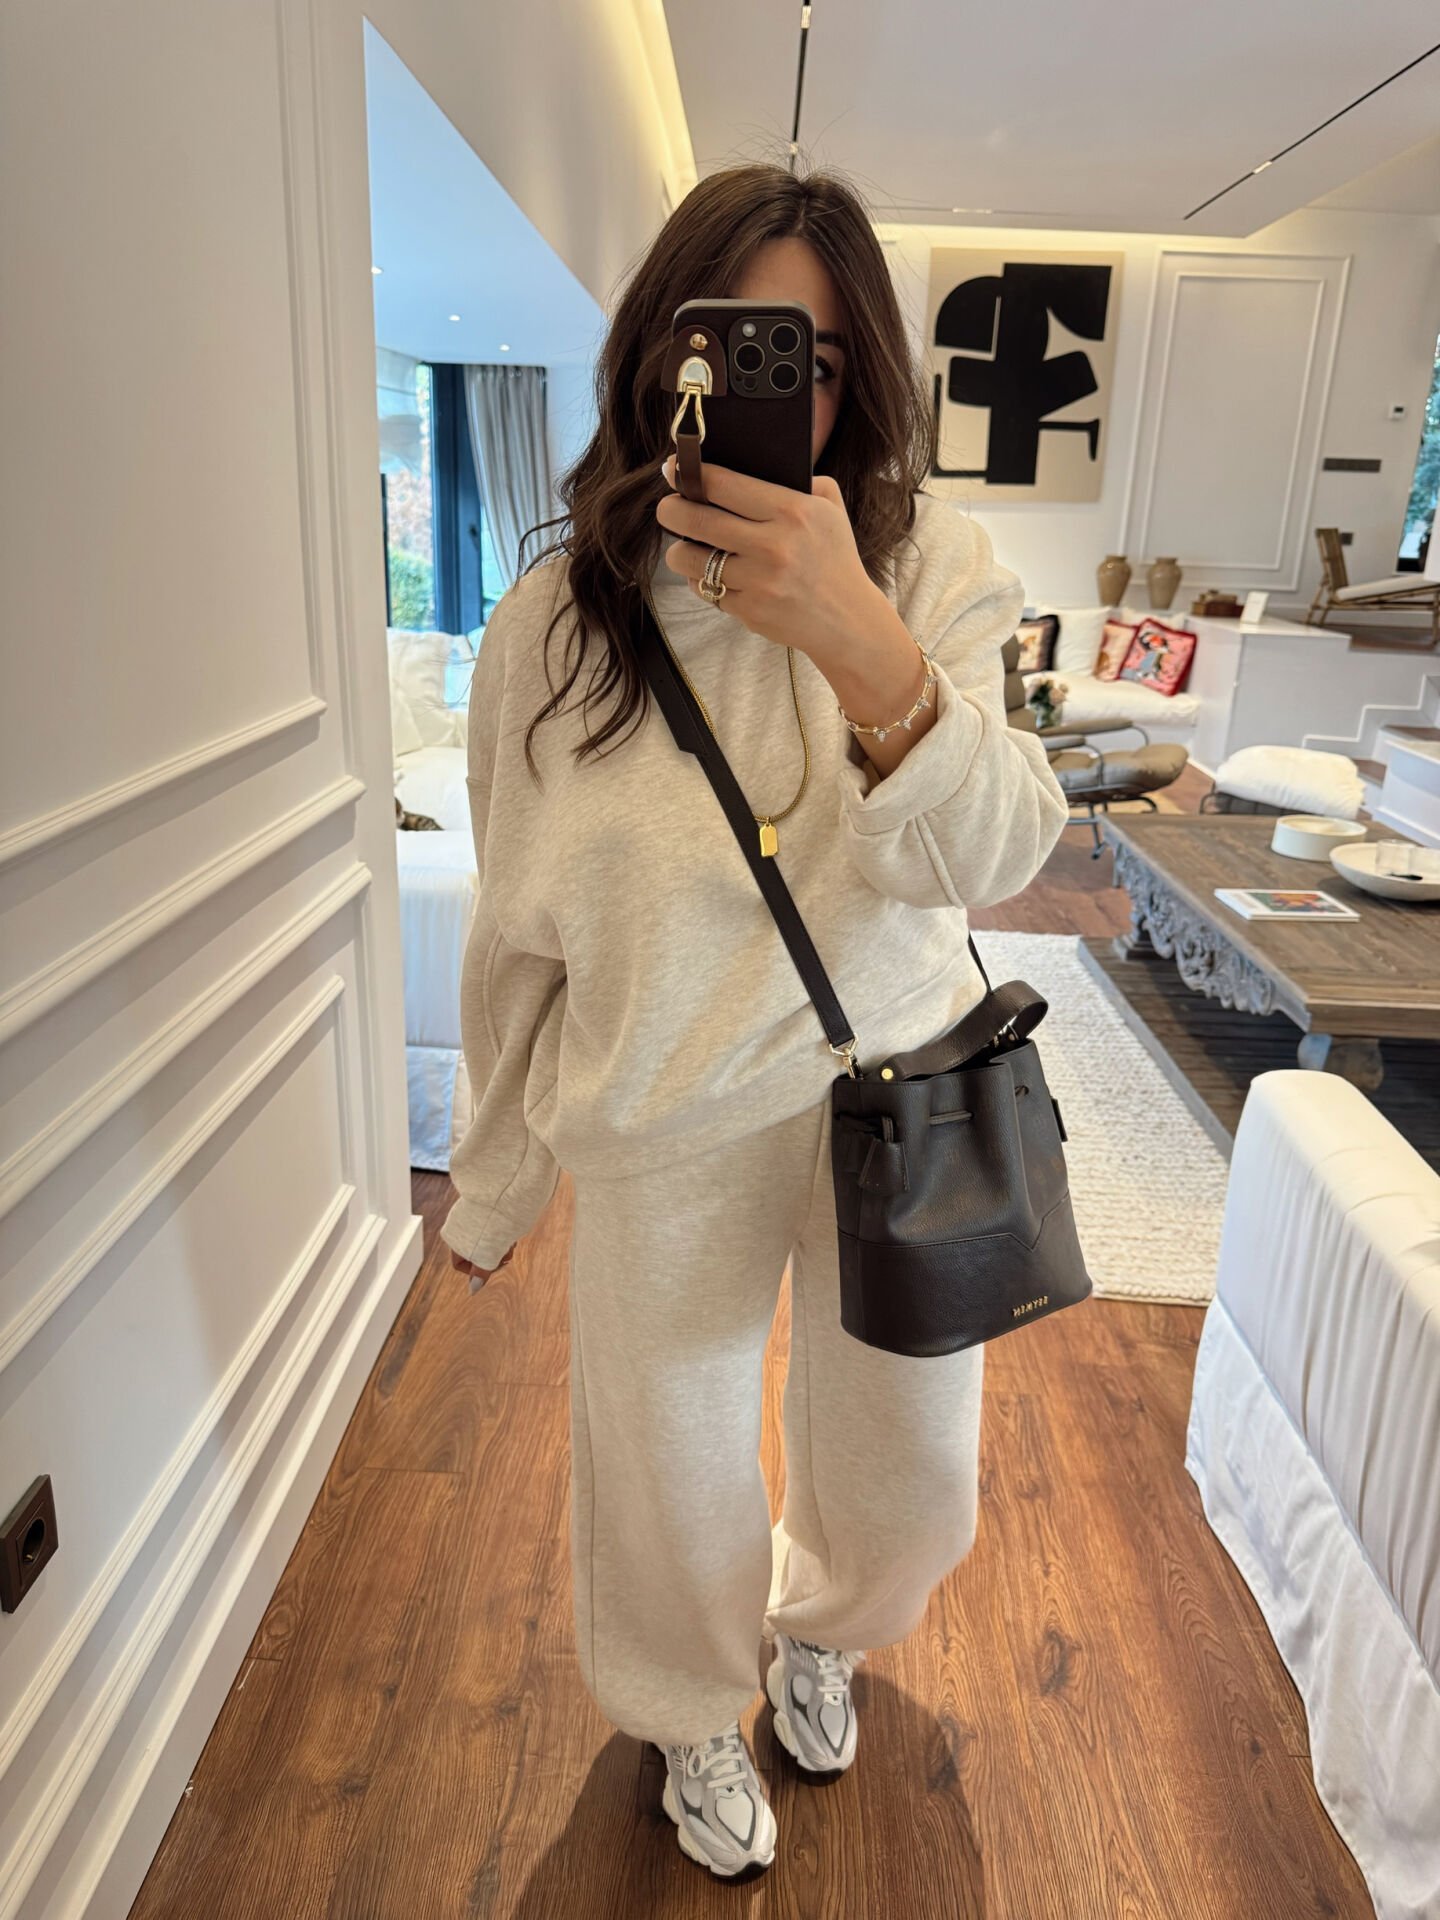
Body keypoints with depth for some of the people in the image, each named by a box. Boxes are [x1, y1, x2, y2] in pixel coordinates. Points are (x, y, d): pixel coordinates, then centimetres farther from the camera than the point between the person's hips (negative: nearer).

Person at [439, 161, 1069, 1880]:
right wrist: (493, 1185, 8)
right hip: (666, 1141, 0)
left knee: (906, 1481, 20)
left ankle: (818, 1626, 59)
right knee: (674, 1490, 17)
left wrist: (866, 650, -40)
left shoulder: (932, 568, -9)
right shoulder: (551, 624, -8)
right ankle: (692, 1719, 54)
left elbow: (986, 856, -20)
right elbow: (518, 935, 0)